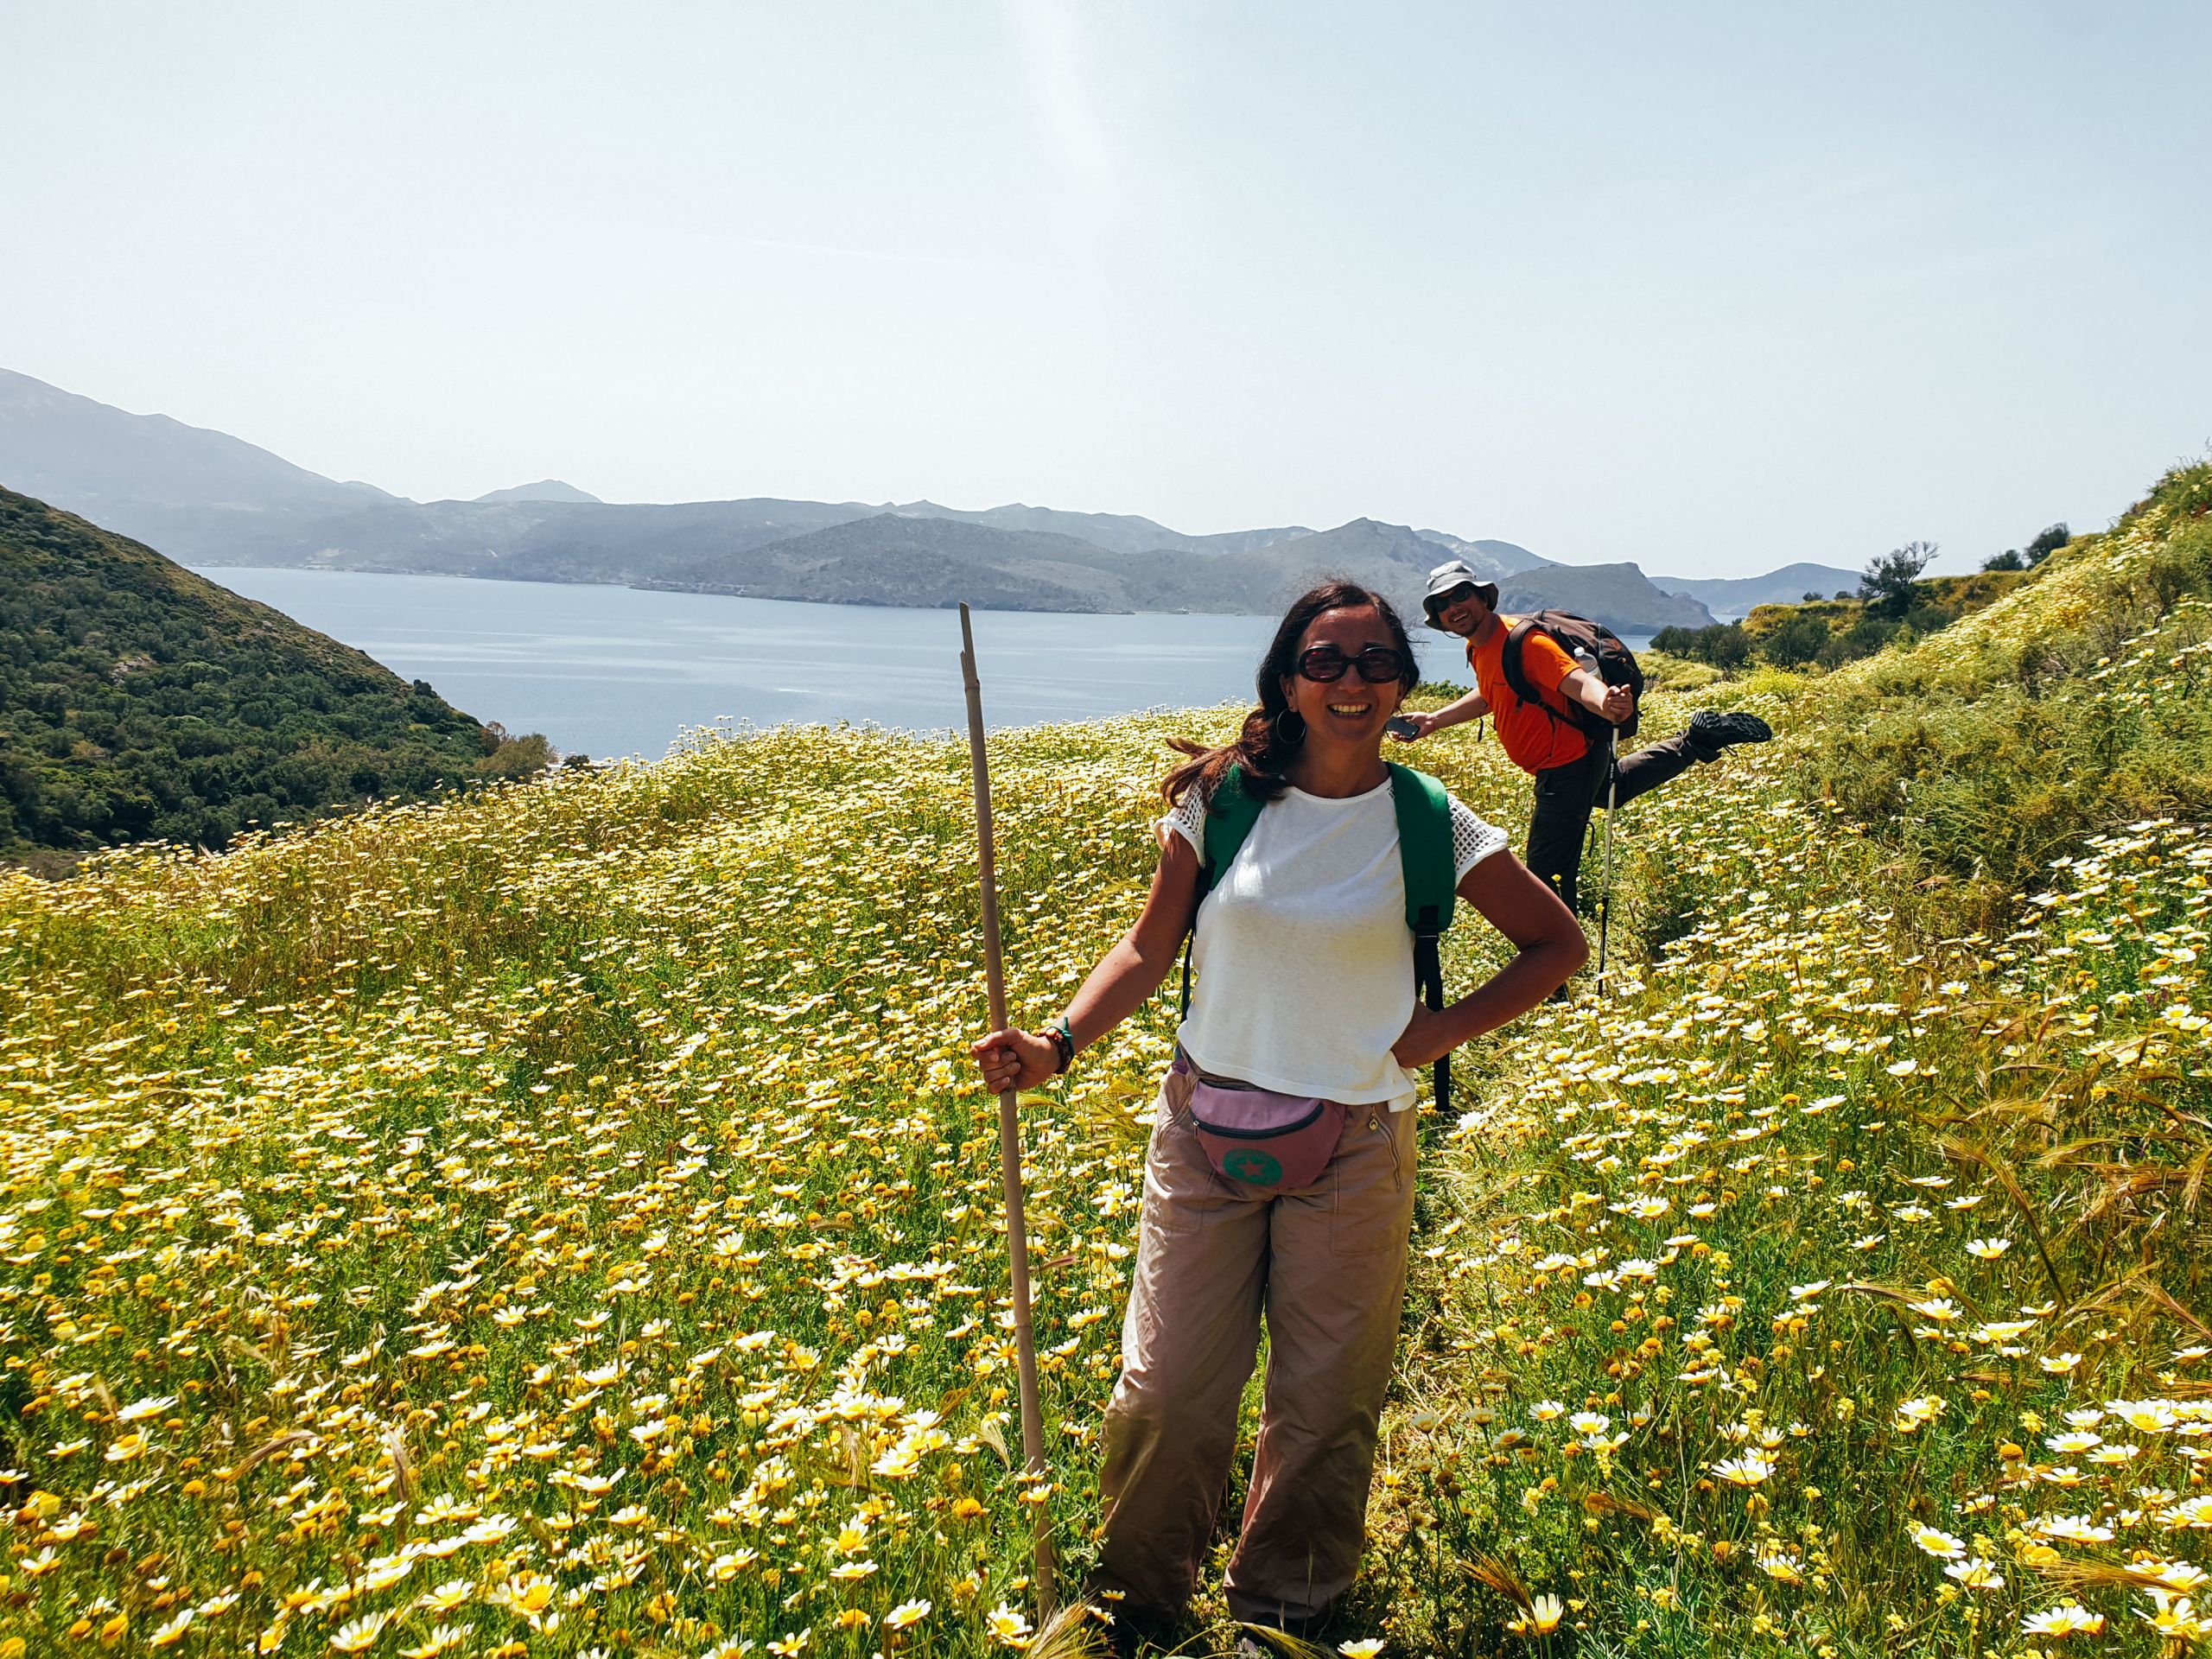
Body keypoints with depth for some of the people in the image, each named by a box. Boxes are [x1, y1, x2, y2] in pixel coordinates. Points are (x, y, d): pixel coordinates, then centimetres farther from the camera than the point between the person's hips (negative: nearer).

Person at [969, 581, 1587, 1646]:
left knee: (1323, 1403, 11)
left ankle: (1280, 1615, 38)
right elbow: (1150, 947, 2)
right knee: (1165, 1391, 7)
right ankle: (1134, 1606, 35)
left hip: (1353, 1150, 0)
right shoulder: (1223, 799, -3)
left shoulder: (1430, 827, -4)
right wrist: (1058, 1046, -12)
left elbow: (1556, 943, 7)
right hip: (1204, 1130, 1)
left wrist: (1446, 1031, -4)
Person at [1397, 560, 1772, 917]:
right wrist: (1433, 721, 15)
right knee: (1614, 787, 40)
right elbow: (1488, 695, 20)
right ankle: (1697, 740, 41)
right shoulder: (1477, 647, 0)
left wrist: (1606, 705, -63)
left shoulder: (1522, 641, -28)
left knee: (1547, 874, -7)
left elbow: (1579, 682, -42)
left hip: (1568, 765, -10)